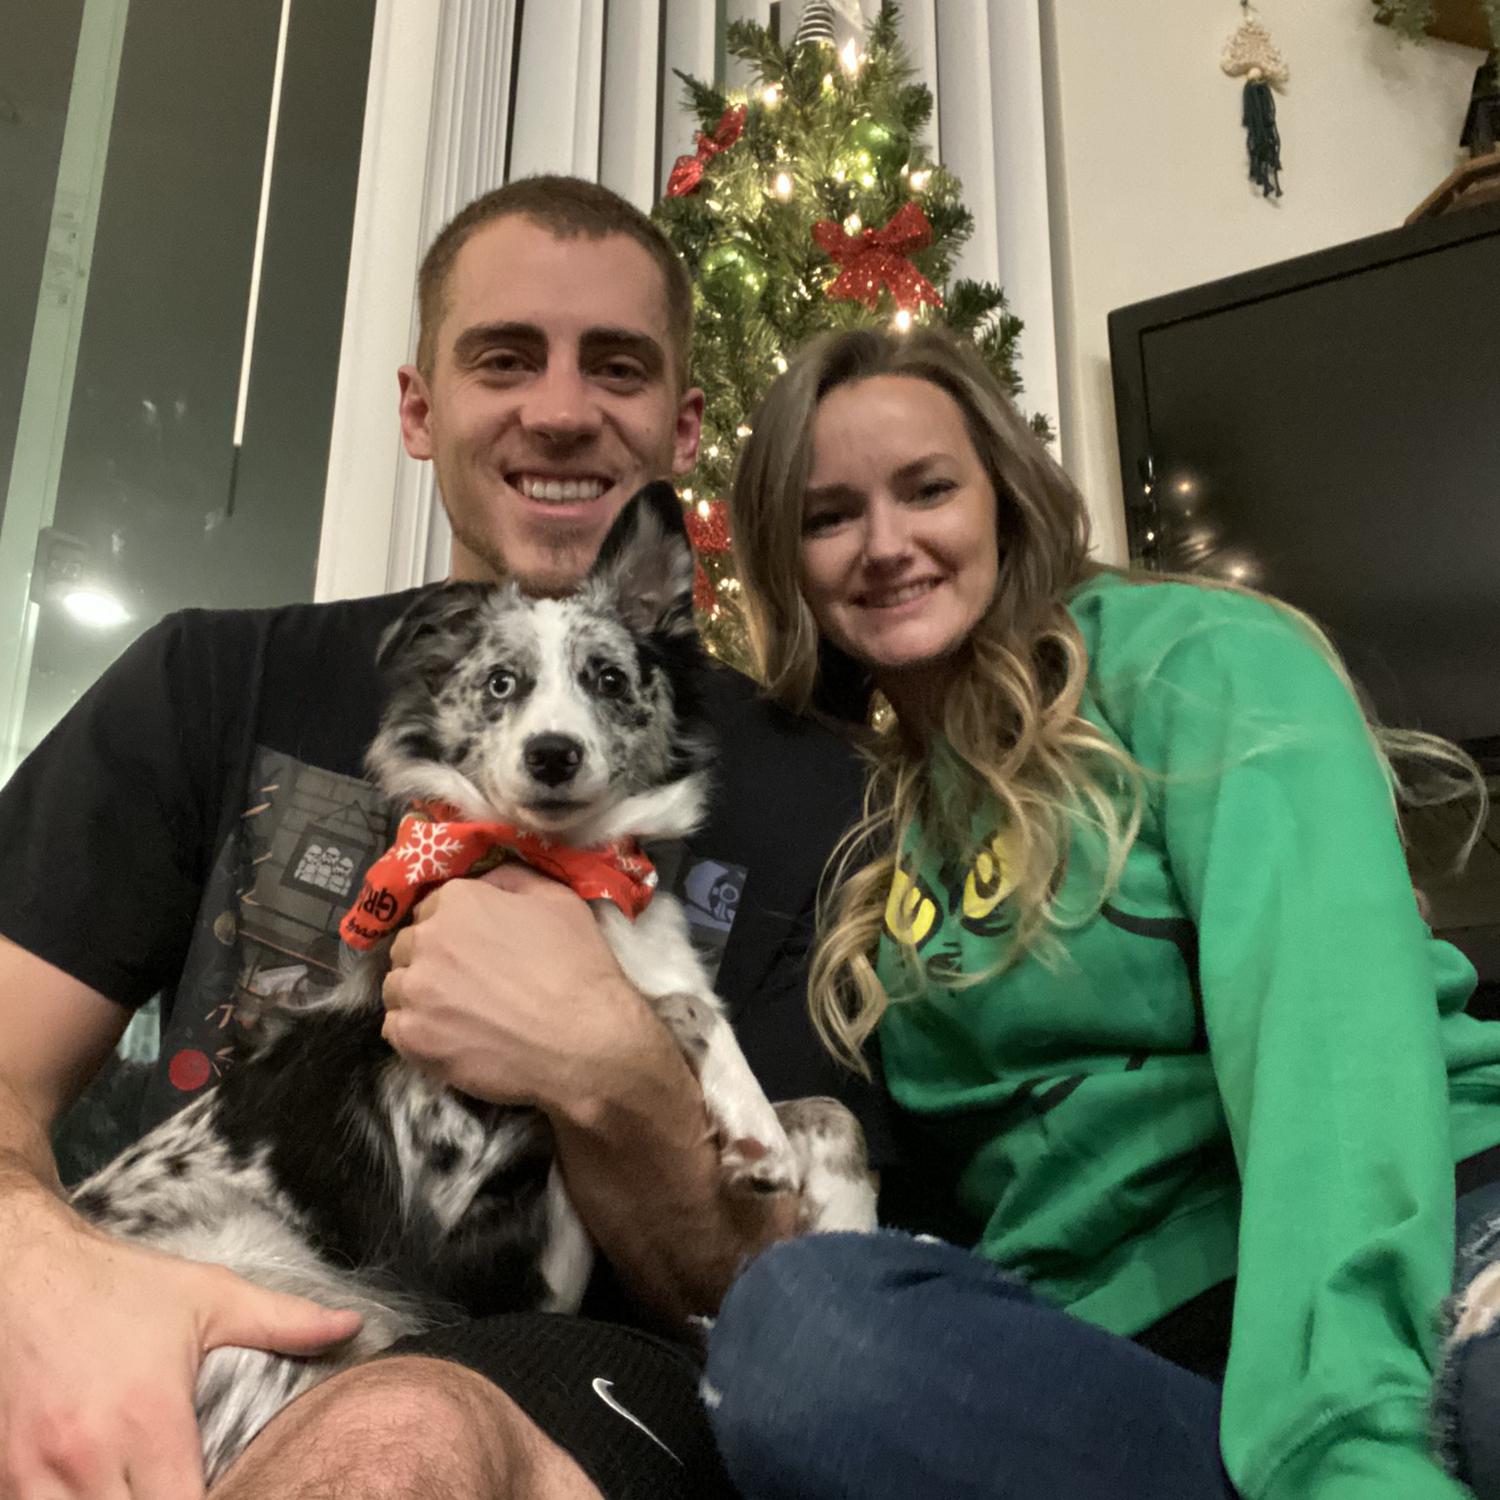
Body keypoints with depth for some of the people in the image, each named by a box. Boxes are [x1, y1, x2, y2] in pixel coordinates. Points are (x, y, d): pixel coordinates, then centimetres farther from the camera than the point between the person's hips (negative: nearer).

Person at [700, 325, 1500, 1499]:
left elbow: (1325, 1003, -16)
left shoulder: (1192, 655, 1)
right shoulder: (863, 809, 16)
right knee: (794, 1316, -28)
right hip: (1118, 1335, 6)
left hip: (1396, 1260, -5)